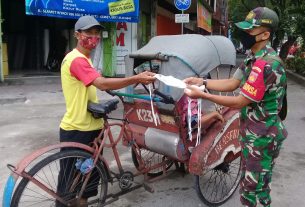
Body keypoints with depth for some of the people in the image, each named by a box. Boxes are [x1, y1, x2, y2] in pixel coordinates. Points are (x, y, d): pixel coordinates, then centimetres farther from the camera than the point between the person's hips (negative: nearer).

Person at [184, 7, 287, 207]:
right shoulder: (254, 59, 7)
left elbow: (239, 102, -24)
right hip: (258, 132, 10)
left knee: (251, 185, 5)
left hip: (260, 136, -10)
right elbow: (232, 83, 7)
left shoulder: (265, 65, -27)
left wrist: (202, 95, -21)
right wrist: (201, 81, -2)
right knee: (260, 181, 25)